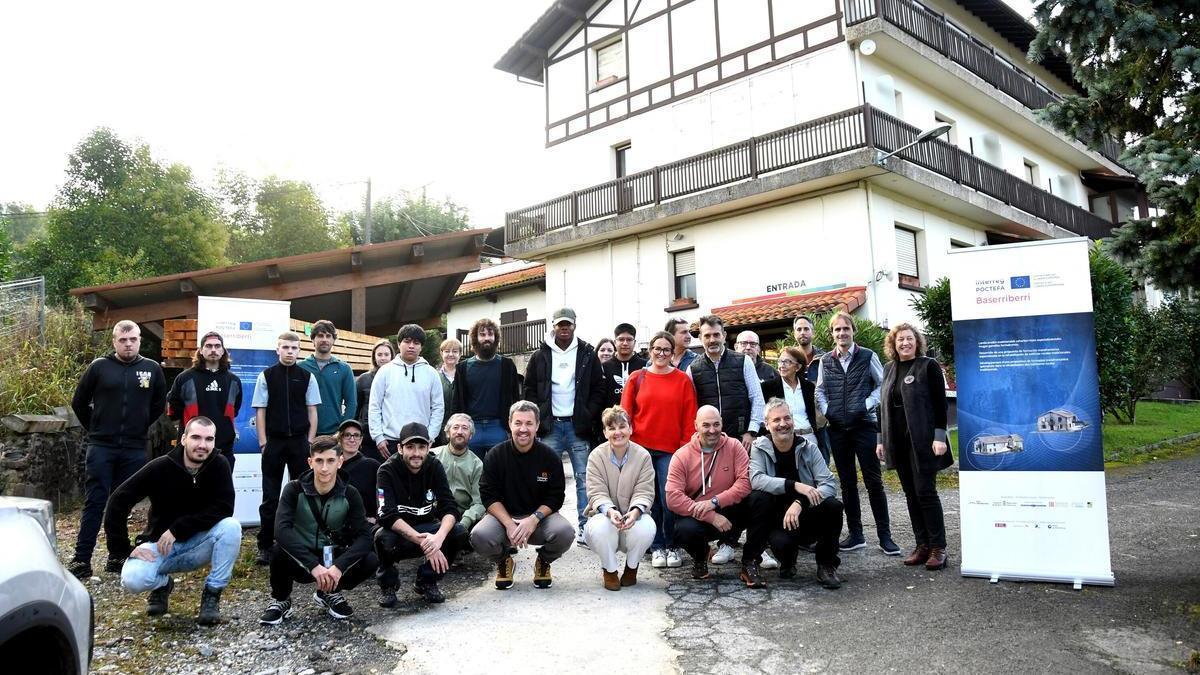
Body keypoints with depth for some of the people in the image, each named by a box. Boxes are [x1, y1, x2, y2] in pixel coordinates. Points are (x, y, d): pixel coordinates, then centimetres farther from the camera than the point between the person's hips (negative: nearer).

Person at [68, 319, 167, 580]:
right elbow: (79, 402, 8)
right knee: (94, 503, -1)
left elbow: (159, 404, 16)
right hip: (101, 448, -2)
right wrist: (95, 429, 7)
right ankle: (81, 559, 2)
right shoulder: (99, 367, -1)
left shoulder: (152, 369, 3)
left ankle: (116, 557, 17)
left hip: (134, 450, 2)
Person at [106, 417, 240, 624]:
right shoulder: (160, 467, -17)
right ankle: (162, 583, 10)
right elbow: (118, 501, -15)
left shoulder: (219, 465, -15)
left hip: (199, 544, 0)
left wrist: (178, 528, -25)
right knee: (132, 580, -29)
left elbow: (223, 508, -20)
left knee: (231, 526, -30)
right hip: (161, 544, 0)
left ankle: (212, 594, -11)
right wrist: (124, 548, -19)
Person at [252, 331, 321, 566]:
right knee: (270, 496, 5)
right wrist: (263, 442, -4)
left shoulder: (307, 377, 1)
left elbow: (312, 410, 4)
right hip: (274, 441, -1)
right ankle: (265, 546, 12)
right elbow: (260, 411, 1)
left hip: (300, 441, 1)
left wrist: (310, 441, -1)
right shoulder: (266, 376, -1)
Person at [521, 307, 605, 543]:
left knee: (584, 479, 0)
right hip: (550, 427, 1)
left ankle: (585, 527, 6)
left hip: (578, 427, 0)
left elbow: (598, 390, 4)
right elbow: (529, 390, 7)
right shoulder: (540, 356, 8)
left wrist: (588, 418, -6)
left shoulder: (587, 355, 6)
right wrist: (539, 419, -4)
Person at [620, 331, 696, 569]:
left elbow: (689, 418, 3)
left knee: (670, 501, -4)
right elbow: (625, 413, 6)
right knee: (650, 500, 6)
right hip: (642, 448, 1)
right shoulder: (637, 378, 5)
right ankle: (656, 547, 18)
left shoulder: (683, 380, 4)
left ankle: (671, 546, 14)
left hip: (670, 450, -1)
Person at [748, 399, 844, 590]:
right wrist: (795, 486, -34)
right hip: (777, 517, -2)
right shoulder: (759, 447, -4)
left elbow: (830, 484, -13)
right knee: (781, 542, -35)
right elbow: (756, 479, -23)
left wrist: (800, 502, -30)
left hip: (806, 516, 2)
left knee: (833, 506, -27)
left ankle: (826, 565, -6)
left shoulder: (808, 447, -3)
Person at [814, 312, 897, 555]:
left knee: (873, 480, -3)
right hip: (837, 429, 3)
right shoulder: (825, 361, 9)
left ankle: (885, 535, 5)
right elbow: (820, 391, 15)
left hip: (864, 425, -3)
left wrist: (867, 405, -10)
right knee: (847, 482, 9)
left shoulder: (868, 357, 0)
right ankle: (855, 534, 18)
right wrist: (826, 410, -1)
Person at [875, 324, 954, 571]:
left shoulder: (929, 366, -3)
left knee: (925, 492, -6)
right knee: (911, 494, 7)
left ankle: (938, 548, 3)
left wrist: (939, 437, -15)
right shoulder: (889, 369, 14)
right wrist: (881, 439, 13)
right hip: (898, 443, 6)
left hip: (923, 441, -6)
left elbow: (940, 403, -7)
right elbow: (884, 406, 16)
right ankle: (922, 545, 14)